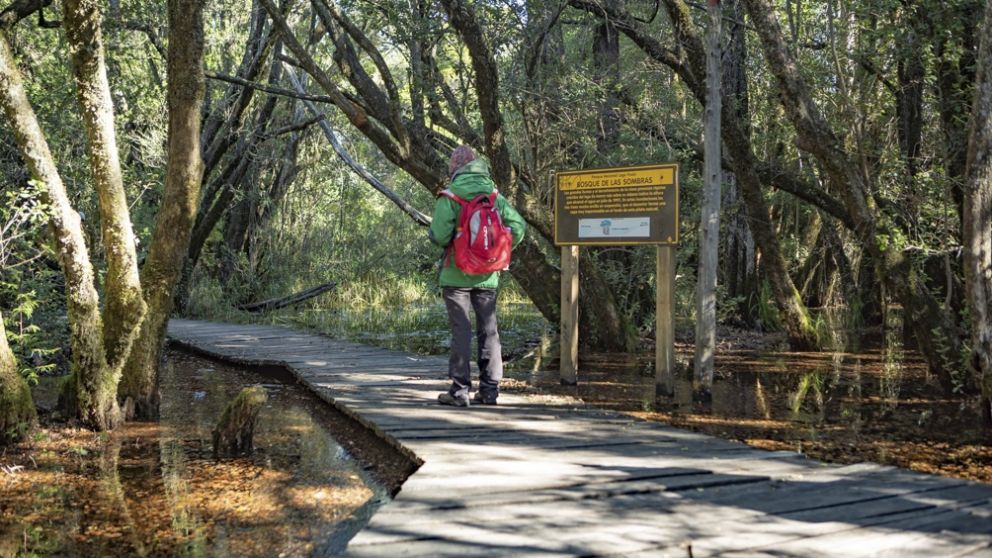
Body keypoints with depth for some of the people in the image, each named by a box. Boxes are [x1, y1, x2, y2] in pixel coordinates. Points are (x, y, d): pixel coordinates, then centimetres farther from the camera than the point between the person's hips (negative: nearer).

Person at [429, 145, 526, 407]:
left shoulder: (450, 195, -9)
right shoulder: (495, 195, 5)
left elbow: (440, 234, -18)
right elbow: (518, 225, 0)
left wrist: (433, 235, 5)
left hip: (457, 274, -4)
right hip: (488, 276, 4)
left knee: (461, 330, 0)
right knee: (489, 330, 10)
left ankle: (460, 390, 0)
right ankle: (489, 389, 14)